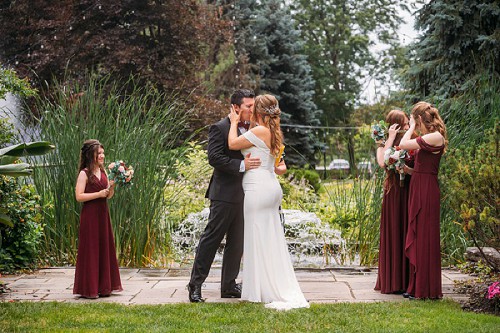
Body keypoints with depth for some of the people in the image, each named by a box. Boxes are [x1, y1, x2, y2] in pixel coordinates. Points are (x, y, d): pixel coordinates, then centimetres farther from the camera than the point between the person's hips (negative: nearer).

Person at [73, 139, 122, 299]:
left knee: (104, 249, 9)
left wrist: (112, 186, -3)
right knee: (90, 251, -3)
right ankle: (87, 289, 4)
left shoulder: (103, 172, 12)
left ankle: (103, 287, 18)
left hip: (103, 215, 7)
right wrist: (99, 194, -17)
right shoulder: (84, 173, -8)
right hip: (90, 216, -7)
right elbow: (79, 196, -16)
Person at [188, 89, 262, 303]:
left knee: (236, 243, 11)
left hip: (243, 195, 8)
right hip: (224, 194, -8)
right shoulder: (220, 128, -8)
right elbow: (214, 158, -17)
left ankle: (229, 286, 20)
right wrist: (241, 165, -22)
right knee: (211, 239, -4)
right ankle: (195, 285, 2)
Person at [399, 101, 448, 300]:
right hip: (419, 188, 10)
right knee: (417, 237, 13)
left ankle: (425, 289, 4)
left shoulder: (435, 137, -14)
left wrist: (412, 127, 0)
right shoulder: (430, 138, 15)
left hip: (426, 191, -10)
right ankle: (418, 286, 20)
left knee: (424, 237, -3)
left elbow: (403, 144, -14)